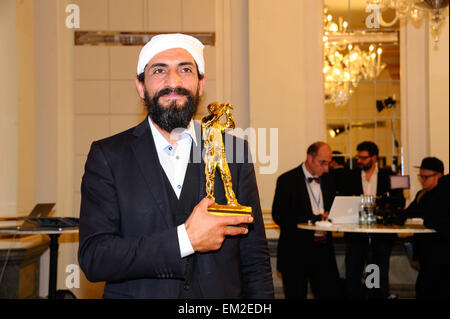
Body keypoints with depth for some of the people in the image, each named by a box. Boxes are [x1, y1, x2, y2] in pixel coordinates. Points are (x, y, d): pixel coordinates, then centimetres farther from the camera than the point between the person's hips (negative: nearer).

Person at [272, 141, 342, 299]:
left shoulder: (327, 180, 12)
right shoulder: (287, 180, -7)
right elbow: (279, 216, -15)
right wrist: (315, 219, -19)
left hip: (324, 249, 5)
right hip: (296, 252, -5)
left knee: (332, 294, 4)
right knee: (297, 295, 5)